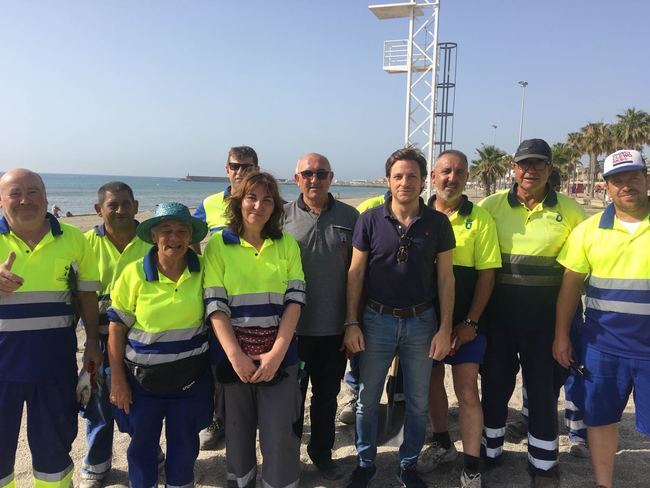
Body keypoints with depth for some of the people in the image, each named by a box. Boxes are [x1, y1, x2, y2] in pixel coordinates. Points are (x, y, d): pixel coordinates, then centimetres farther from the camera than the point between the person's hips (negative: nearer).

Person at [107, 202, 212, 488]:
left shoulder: (202, 270, -7)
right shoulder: (134, 273, -12)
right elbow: (117, 327, -6)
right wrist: (118, 380, -6)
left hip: (191, 378, 1)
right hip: (143, 378, -1)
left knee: (184, 447, 16)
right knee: (142, 446, 16)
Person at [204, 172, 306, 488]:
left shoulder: (287, 244, 4)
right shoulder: (218, 244, -1)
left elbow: (294, 299, -2)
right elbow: (215, 305, -7)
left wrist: (277, 352, -12)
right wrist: (236, 356, -15)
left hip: (279, 355, 1)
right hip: (234, 355, -1)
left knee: (281, 435, 5)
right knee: (238, 431, 13)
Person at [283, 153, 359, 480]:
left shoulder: (349, 217, 0)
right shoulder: (284, 216, -4)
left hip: (334, 327, 2)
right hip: (293, 326, -1)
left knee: (327, 395, 17)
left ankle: (322, 452, 38)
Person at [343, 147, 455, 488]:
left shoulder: (437, 223, -3)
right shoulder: (370, 220, -5)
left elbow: (446, 277, 0)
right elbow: (355, 274, -2)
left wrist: (444, 329, -4)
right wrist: (351, 323, -5)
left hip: (421, 321, 1)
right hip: (377, 319, 0)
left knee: (417, 401, 13)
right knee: (367, 398, 11)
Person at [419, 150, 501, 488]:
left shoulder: (480, 218, -5)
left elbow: (487, 273, -6)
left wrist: (470, 322, -11)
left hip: (465, 320, -2)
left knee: (466, 389, 0)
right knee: (433, 381, 15)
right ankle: (442, 445, 36)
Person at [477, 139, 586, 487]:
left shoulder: (569, 210, 0)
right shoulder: (491, 205, -2)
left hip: (546, 314, 0)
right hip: (498, 311, 0)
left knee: (543, 387, 10)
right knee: (495, 380, 13)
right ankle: (490, 451, 33)